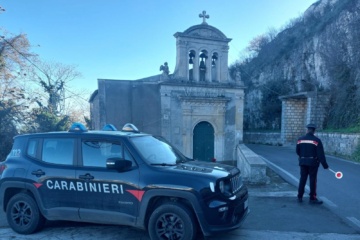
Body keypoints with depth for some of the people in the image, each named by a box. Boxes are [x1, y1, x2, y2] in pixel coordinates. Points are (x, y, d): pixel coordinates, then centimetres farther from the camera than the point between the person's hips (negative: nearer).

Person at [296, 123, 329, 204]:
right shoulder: (317, 140, -10)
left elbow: (297, 151, 8)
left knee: (302, 179, 11)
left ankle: (299, 197, 15)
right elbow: (321, 154, -12)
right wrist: (325, 165, -6)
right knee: (313, 180, 5)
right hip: (313, 163, -3)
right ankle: (312, 198, 12)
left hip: (303, 162, 3)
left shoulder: (300, 139, 1)